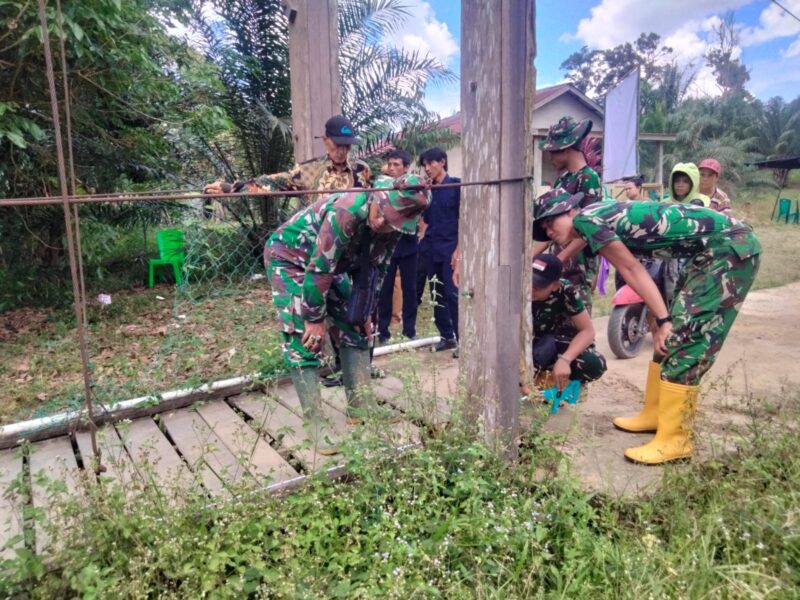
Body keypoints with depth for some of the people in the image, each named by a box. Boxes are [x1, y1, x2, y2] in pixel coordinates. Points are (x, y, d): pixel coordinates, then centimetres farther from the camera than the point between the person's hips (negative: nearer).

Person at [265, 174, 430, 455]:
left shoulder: (390, 225, -15)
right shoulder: (344, 213, -38)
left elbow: (375, 269, -1)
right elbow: (318, 269, -31)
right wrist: (315, 319, -22)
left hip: (331, 265, 7)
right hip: (289, 257, -7)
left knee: (355, 329, 3)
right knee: (303, 339, -14)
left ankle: (358, 407, 12)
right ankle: (315, 425, -8)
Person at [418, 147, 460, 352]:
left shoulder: (456, 185, -3)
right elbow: (425, 218, 12)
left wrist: (458, 249, -13)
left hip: (450, 248, -6)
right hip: (431, 248, 6)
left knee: (452, 294, -9)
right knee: (437, 295, 8)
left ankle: (462, 339, -2)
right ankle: (447, 336, 18)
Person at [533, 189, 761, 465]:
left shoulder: (585, 219, -13)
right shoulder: (596, 218, 11)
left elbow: (632, 270, -14)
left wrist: (663, 319, -11)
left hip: (731, 247, -10)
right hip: (711, 250, 10)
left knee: (684, 338, -11)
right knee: (671, 334, 12)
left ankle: (673, 440, -3)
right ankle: (656, 413, 23)